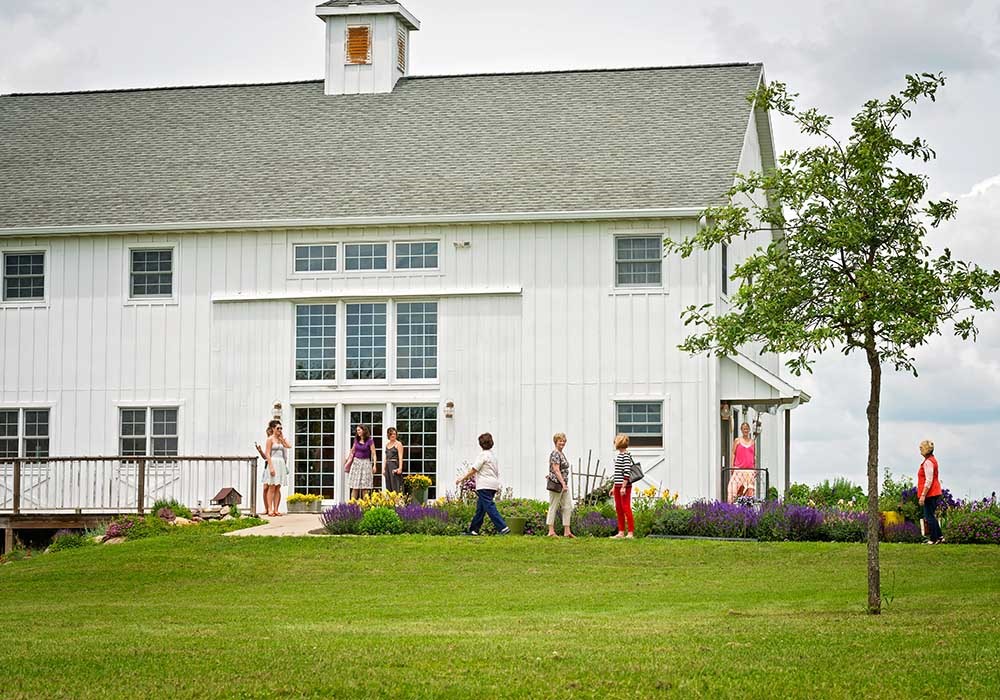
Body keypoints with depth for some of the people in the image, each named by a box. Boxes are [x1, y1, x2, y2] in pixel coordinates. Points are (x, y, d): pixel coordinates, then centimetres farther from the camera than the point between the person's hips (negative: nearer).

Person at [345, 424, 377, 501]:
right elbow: (352, 451, 20)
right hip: (356, 462, 4)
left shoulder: (370, 441, -6)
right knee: (355, 487, 1)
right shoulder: (356, 440, 8)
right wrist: (348, 461, 20)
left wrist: (374, 465, -16)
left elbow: (374, 453, -8)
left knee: (364, 487, -4)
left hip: (365, 463, -4)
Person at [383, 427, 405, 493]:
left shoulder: (398, 444, -3)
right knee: (389, 487, 5)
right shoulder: (387, 444, 16)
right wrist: (384, 468, 13)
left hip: (395, 465, -7)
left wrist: (400, 468, -19)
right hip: (388, 466, 7)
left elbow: (400, 457, -10)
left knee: (395, 486, -10)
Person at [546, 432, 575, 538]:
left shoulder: (562, 454, 15)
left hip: (563, 484, 9)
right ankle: (551, 532, 2)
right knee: (553, 507, -2)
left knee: (568, 507, 6)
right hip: (556, 484, -9)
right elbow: (556, 470, -21)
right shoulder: (555, 454, -14)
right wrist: (563, 483, -25)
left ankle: (567, 531, 7)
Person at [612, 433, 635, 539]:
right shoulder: (618, 455, 16)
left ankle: (631, 533, -6)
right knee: (618, 509, 11)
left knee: (626, 508, -8)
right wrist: (614, 487, 21)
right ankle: (621, 532, 17)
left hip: (625, 486, -10)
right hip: (618, 486, 10)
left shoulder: (626, 456, -13)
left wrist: (623, 487, -22)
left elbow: (627, 472, -19)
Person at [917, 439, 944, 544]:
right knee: (931, 515, 16)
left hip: (930, 493, -10)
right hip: (935, 492, 10)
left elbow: (929, 480, -22)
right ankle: (939, 537, 18)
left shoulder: (928, 462, -17)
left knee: (929, 516, -4)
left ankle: (933, 539, -1)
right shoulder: (933, 460, 15)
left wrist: (923, 495, -22)